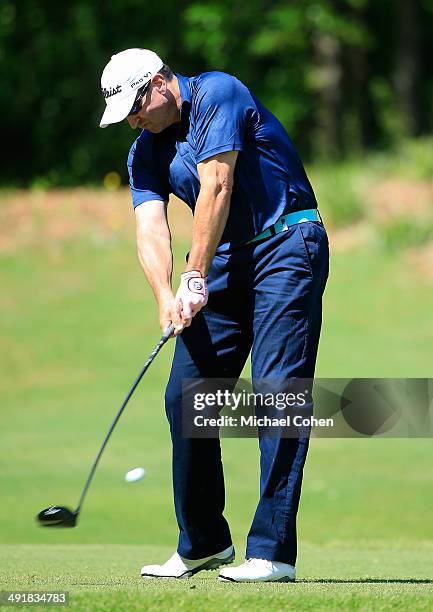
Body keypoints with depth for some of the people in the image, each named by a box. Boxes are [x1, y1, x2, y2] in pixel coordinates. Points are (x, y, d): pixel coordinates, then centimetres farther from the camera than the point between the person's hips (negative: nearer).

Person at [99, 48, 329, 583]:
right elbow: (150, 228, -4)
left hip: (286, 243, -8)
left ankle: (272, 551, -18)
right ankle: (202, 543, 15)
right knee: (185, 394, 2)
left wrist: (195, 278, -20)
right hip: (226, 260, 8)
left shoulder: (218, 94, -12)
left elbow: (216, 188, -19)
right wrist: (166, 298, -22)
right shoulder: (146, 153, 9)